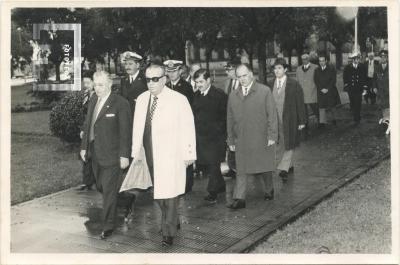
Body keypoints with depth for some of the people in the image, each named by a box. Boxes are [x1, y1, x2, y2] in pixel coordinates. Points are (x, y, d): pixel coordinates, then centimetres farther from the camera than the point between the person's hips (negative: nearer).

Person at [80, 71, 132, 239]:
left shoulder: (120, 104, -15)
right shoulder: (93, 100, 8)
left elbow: (125, 132, -14)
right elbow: (87, 124, 15)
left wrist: (124, 155, -16)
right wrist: (84, 146, 13)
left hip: (111, 155, -8)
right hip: (95, 153, 8)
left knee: (109, 190, 0)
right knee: (101, 187, 18)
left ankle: (108, 226, 13)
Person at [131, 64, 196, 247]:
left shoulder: (178, 99, -8)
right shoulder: (142, 99, 7)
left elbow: (188, 128, -6)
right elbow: (137, 127, 10)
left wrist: (189, 154, -7)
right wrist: (136, 151, 7)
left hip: (171, 155, -5)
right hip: (151, 155, 5)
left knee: (169, 194, -4)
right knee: (159, 192, 15)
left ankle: (168, 233, 8)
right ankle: (172, 222, 35)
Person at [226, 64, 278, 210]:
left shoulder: (265, 91, -1)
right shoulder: (233, 96, 9)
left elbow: (272, 115, -3)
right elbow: (230, 119, 13)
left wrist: (272, 136, -8)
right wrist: (231, 140, 11)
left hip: (261, 139, -2)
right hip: (242, 140, 2)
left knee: (264, 167, 10)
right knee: (242, 170, 0)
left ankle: (269, 191, 31)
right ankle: (239, 199, 2)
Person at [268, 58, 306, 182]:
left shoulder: (293, 84, -6)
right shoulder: (270, 84, 4)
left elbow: (300, 103, -5)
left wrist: (302, 121, -7)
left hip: (289, 120, -4)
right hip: (275, 120, 4)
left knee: (289, 144, 1)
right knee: (278, 145, 9)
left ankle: (284, 169, 5)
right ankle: (289, 166, 26)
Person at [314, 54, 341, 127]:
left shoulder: (331, 68, 0)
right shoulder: (317, 70, 7)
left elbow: (333, 80, -5)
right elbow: (316, 81, 3)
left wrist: (328, 89, -13)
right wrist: (321, 89, -9)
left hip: (330, 90, -1)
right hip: (321, 91, 1)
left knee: (332, 106, 8)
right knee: (322, 106, -6)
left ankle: (333, 119, 29)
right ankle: (322, 122, -5)